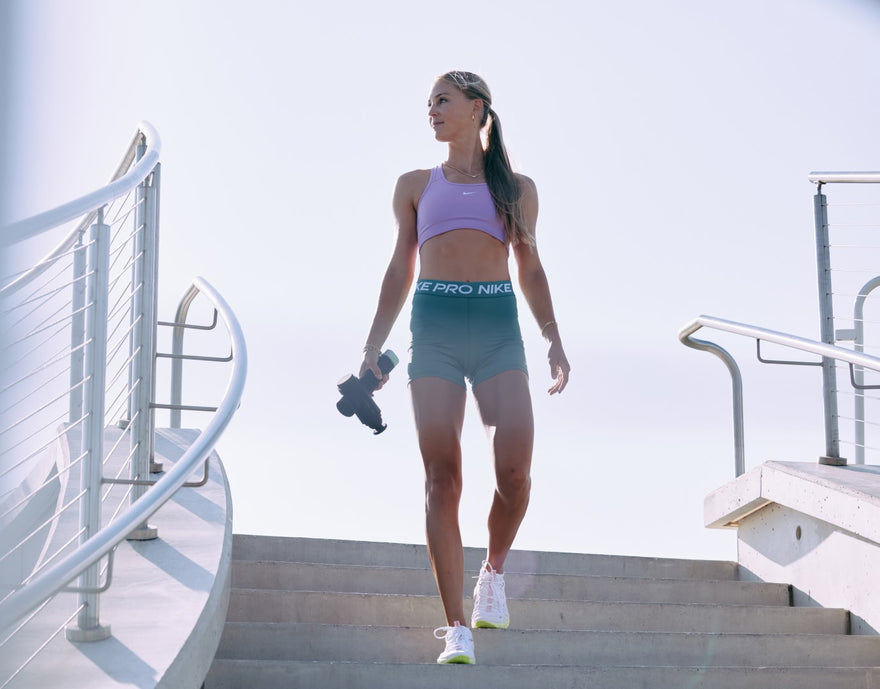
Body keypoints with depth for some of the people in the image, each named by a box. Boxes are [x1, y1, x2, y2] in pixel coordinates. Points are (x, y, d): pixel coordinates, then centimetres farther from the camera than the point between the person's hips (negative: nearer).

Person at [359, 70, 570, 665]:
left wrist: (554, 340, 6)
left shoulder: (517, 188, 16)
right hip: (435, 326, 0)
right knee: (443, 476, -9)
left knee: (515, 466, -18)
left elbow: (531, 270, 18)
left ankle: (494, 572, 13)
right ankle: (456, 629, -7)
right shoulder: (416, 185, 17)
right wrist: (373, 345, 9)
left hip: (498, 329, 0)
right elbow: (400, 270, 17)